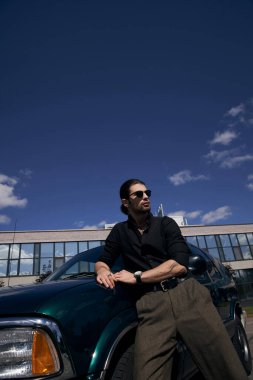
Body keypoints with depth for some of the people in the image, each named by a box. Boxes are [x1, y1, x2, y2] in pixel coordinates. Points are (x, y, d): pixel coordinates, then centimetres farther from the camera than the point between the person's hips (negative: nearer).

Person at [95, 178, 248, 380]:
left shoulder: (165, 223, 11)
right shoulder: (120, 231, 18)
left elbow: (179, 264, -2)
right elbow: (102, 261, 20)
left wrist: (137, 277, -6)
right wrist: (102, 270, -5)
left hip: (187, 292, 0)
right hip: (151, 304, 1)